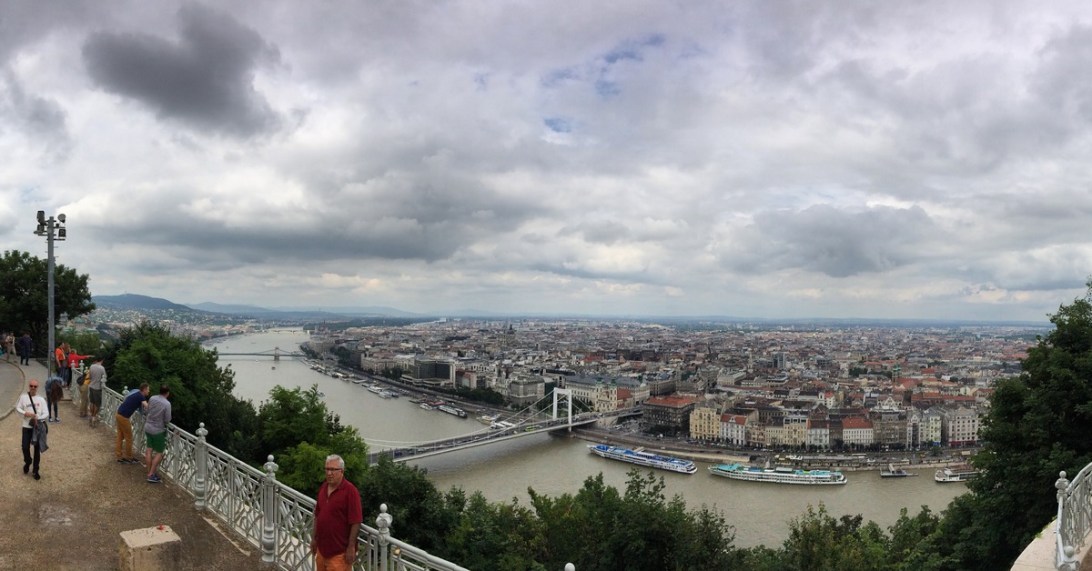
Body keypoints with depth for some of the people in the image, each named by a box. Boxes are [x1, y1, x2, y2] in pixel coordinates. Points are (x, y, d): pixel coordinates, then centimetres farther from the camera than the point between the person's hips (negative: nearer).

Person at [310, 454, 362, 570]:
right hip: (322, 547, 7)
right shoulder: (323, 487, 6)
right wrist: (314, 538, 14)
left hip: (339, 551, -7)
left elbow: (355, 522, -18)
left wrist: (351, 547, -18)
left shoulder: (350, 490, -17)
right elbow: (318, 516, 15)